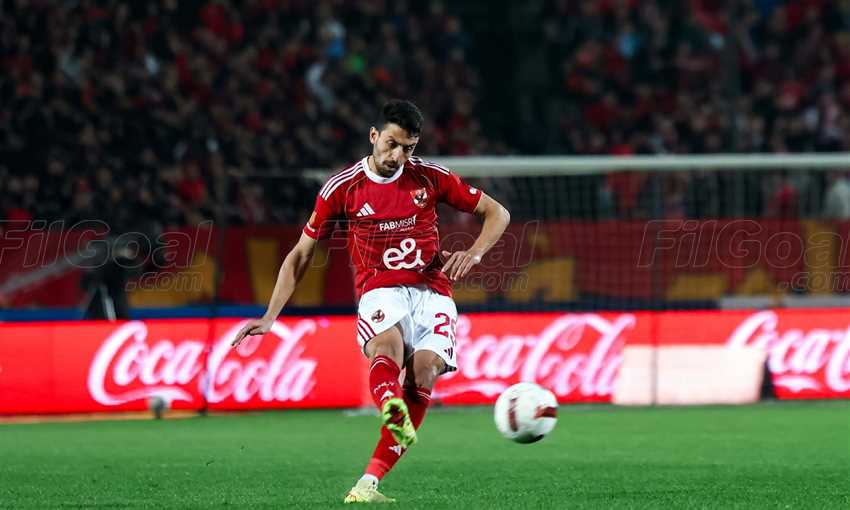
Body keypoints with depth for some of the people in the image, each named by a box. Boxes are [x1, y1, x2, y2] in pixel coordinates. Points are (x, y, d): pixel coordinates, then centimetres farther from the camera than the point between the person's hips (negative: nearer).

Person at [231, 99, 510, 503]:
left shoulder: (430, 178, 5)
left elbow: (497, 212, 13)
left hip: (431, 293, 1)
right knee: (387, 345, -36)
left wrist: (474, 253, -8)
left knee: (423, 371, -26)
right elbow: (301, 254, 11)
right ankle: (393, 415, -72)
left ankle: (369, 483, -29)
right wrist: (269, 317, 5)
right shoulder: (342, 188, 3)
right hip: (380, 294, -1)